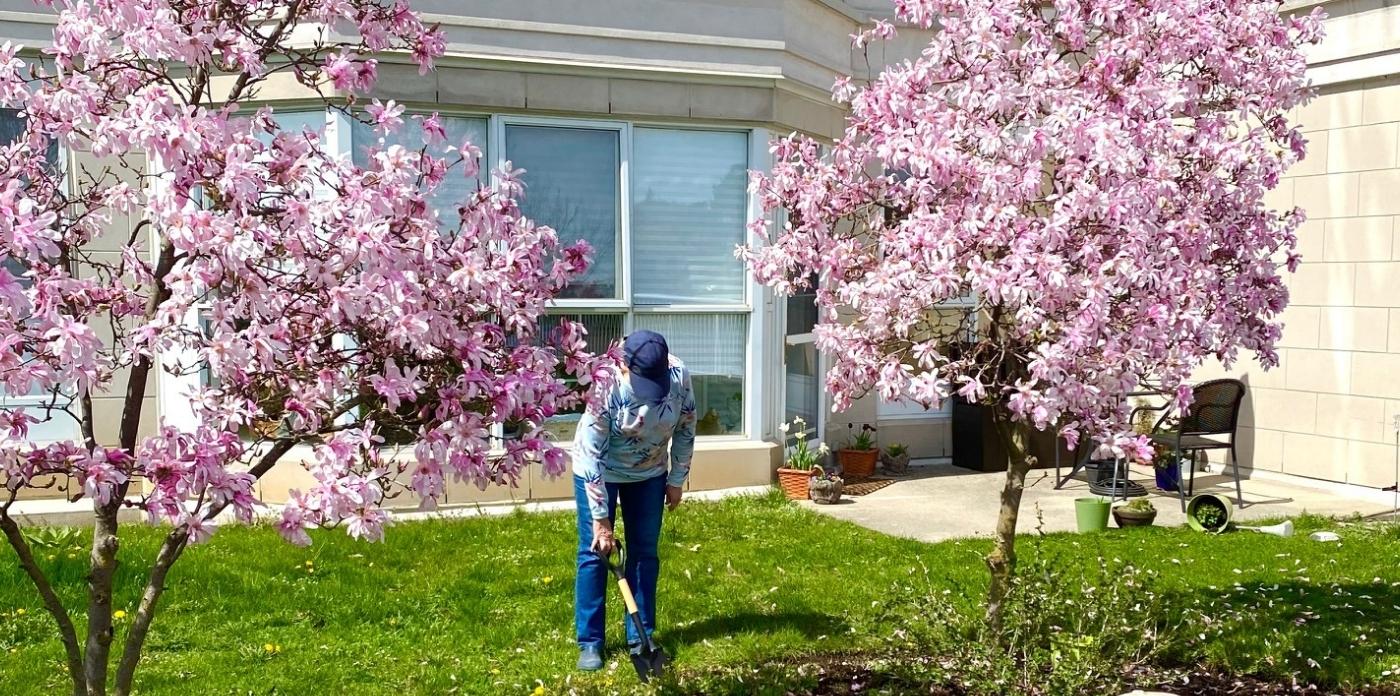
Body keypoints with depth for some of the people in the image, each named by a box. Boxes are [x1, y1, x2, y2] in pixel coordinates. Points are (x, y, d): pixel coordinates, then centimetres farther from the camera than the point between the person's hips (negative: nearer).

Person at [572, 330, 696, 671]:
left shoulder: (679, 376, -25)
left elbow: (686, 429, -7)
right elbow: (592, 456, -30)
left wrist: (676, 481, -1)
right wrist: (601, 521, -27)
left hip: (649, 472, 3)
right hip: (598, 471, -3)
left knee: (645, 552, 7)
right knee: (594, 552, -2)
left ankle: (640, 636, 18)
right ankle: (589, 642, 8)